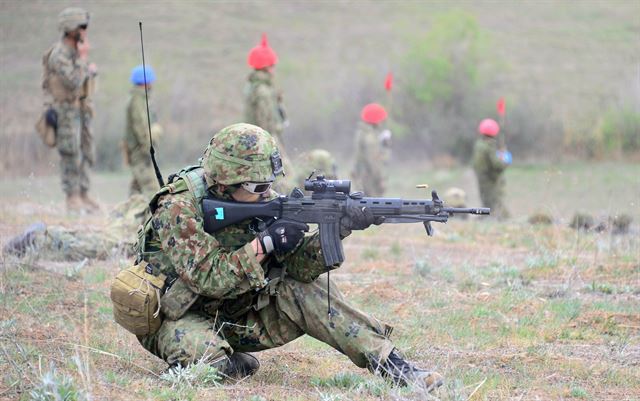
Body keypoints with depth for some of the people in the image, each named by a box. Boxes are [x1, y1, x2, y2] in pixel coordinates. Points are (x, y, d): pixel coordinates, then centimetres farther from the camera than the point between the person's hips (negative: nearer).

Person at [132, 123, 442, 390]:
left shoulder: (263, 201, -5)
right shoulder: (178, 210, -23)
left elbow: (299, 265, -11)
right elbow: (210, 279, -30)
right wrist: (265, 243, -34)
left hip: (236, 315, 6)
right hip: (180, 319, -5)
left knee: (305, 291, -15)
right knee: (199, 350, -38)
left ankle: (389, 363, -13)